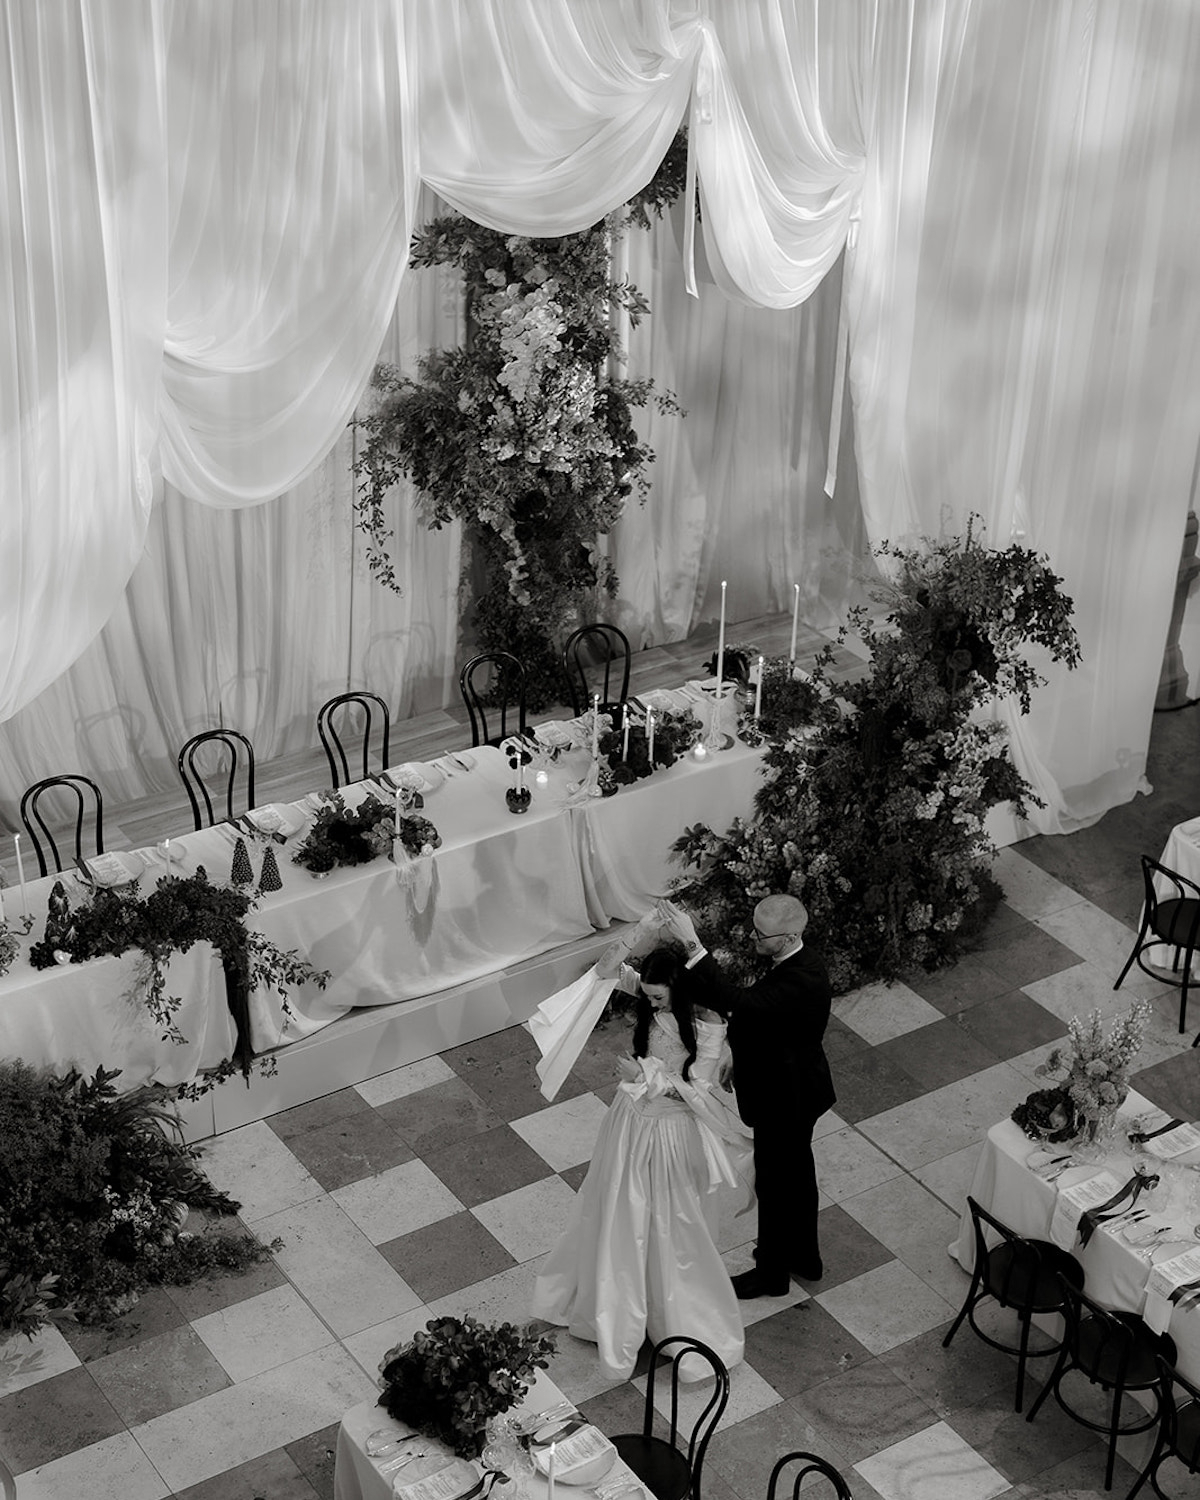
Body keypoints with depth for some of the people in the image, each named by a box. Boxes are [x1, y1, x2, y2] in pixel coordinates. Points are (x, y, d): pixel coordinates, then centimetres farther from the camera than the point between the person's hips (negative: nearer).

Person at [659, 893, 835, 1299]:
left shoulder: (800, 981, -35)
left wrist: (692, 944, -50)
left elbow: (737, 1001, -47)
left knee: (775, 1184, 9)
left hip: (784, 1099, -10)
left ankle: (771, 1274, 29)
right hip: (792, 1088, 10)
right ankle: (804, 1256, 44)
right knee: (796, 1175, 25)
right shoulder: (795, 963, -4)